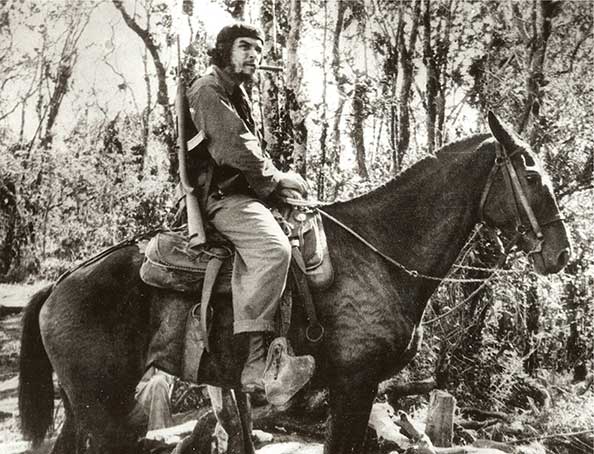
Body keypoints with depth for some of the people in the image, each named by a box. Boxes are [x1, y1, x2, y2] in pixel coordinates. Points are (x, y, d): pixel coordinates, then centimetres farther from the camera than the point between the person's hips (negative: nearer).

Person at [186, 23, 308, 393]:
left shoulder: (238, 95, 25)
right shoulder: (208, 90, -7)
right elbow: (234, 150, -17)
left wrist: (276, 180, 12)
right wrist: (278, 178, -7)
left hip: (243, 190, 11)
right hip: (222, 195, -11)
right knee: (273, 248, -33)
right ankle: (255, 361, -36)